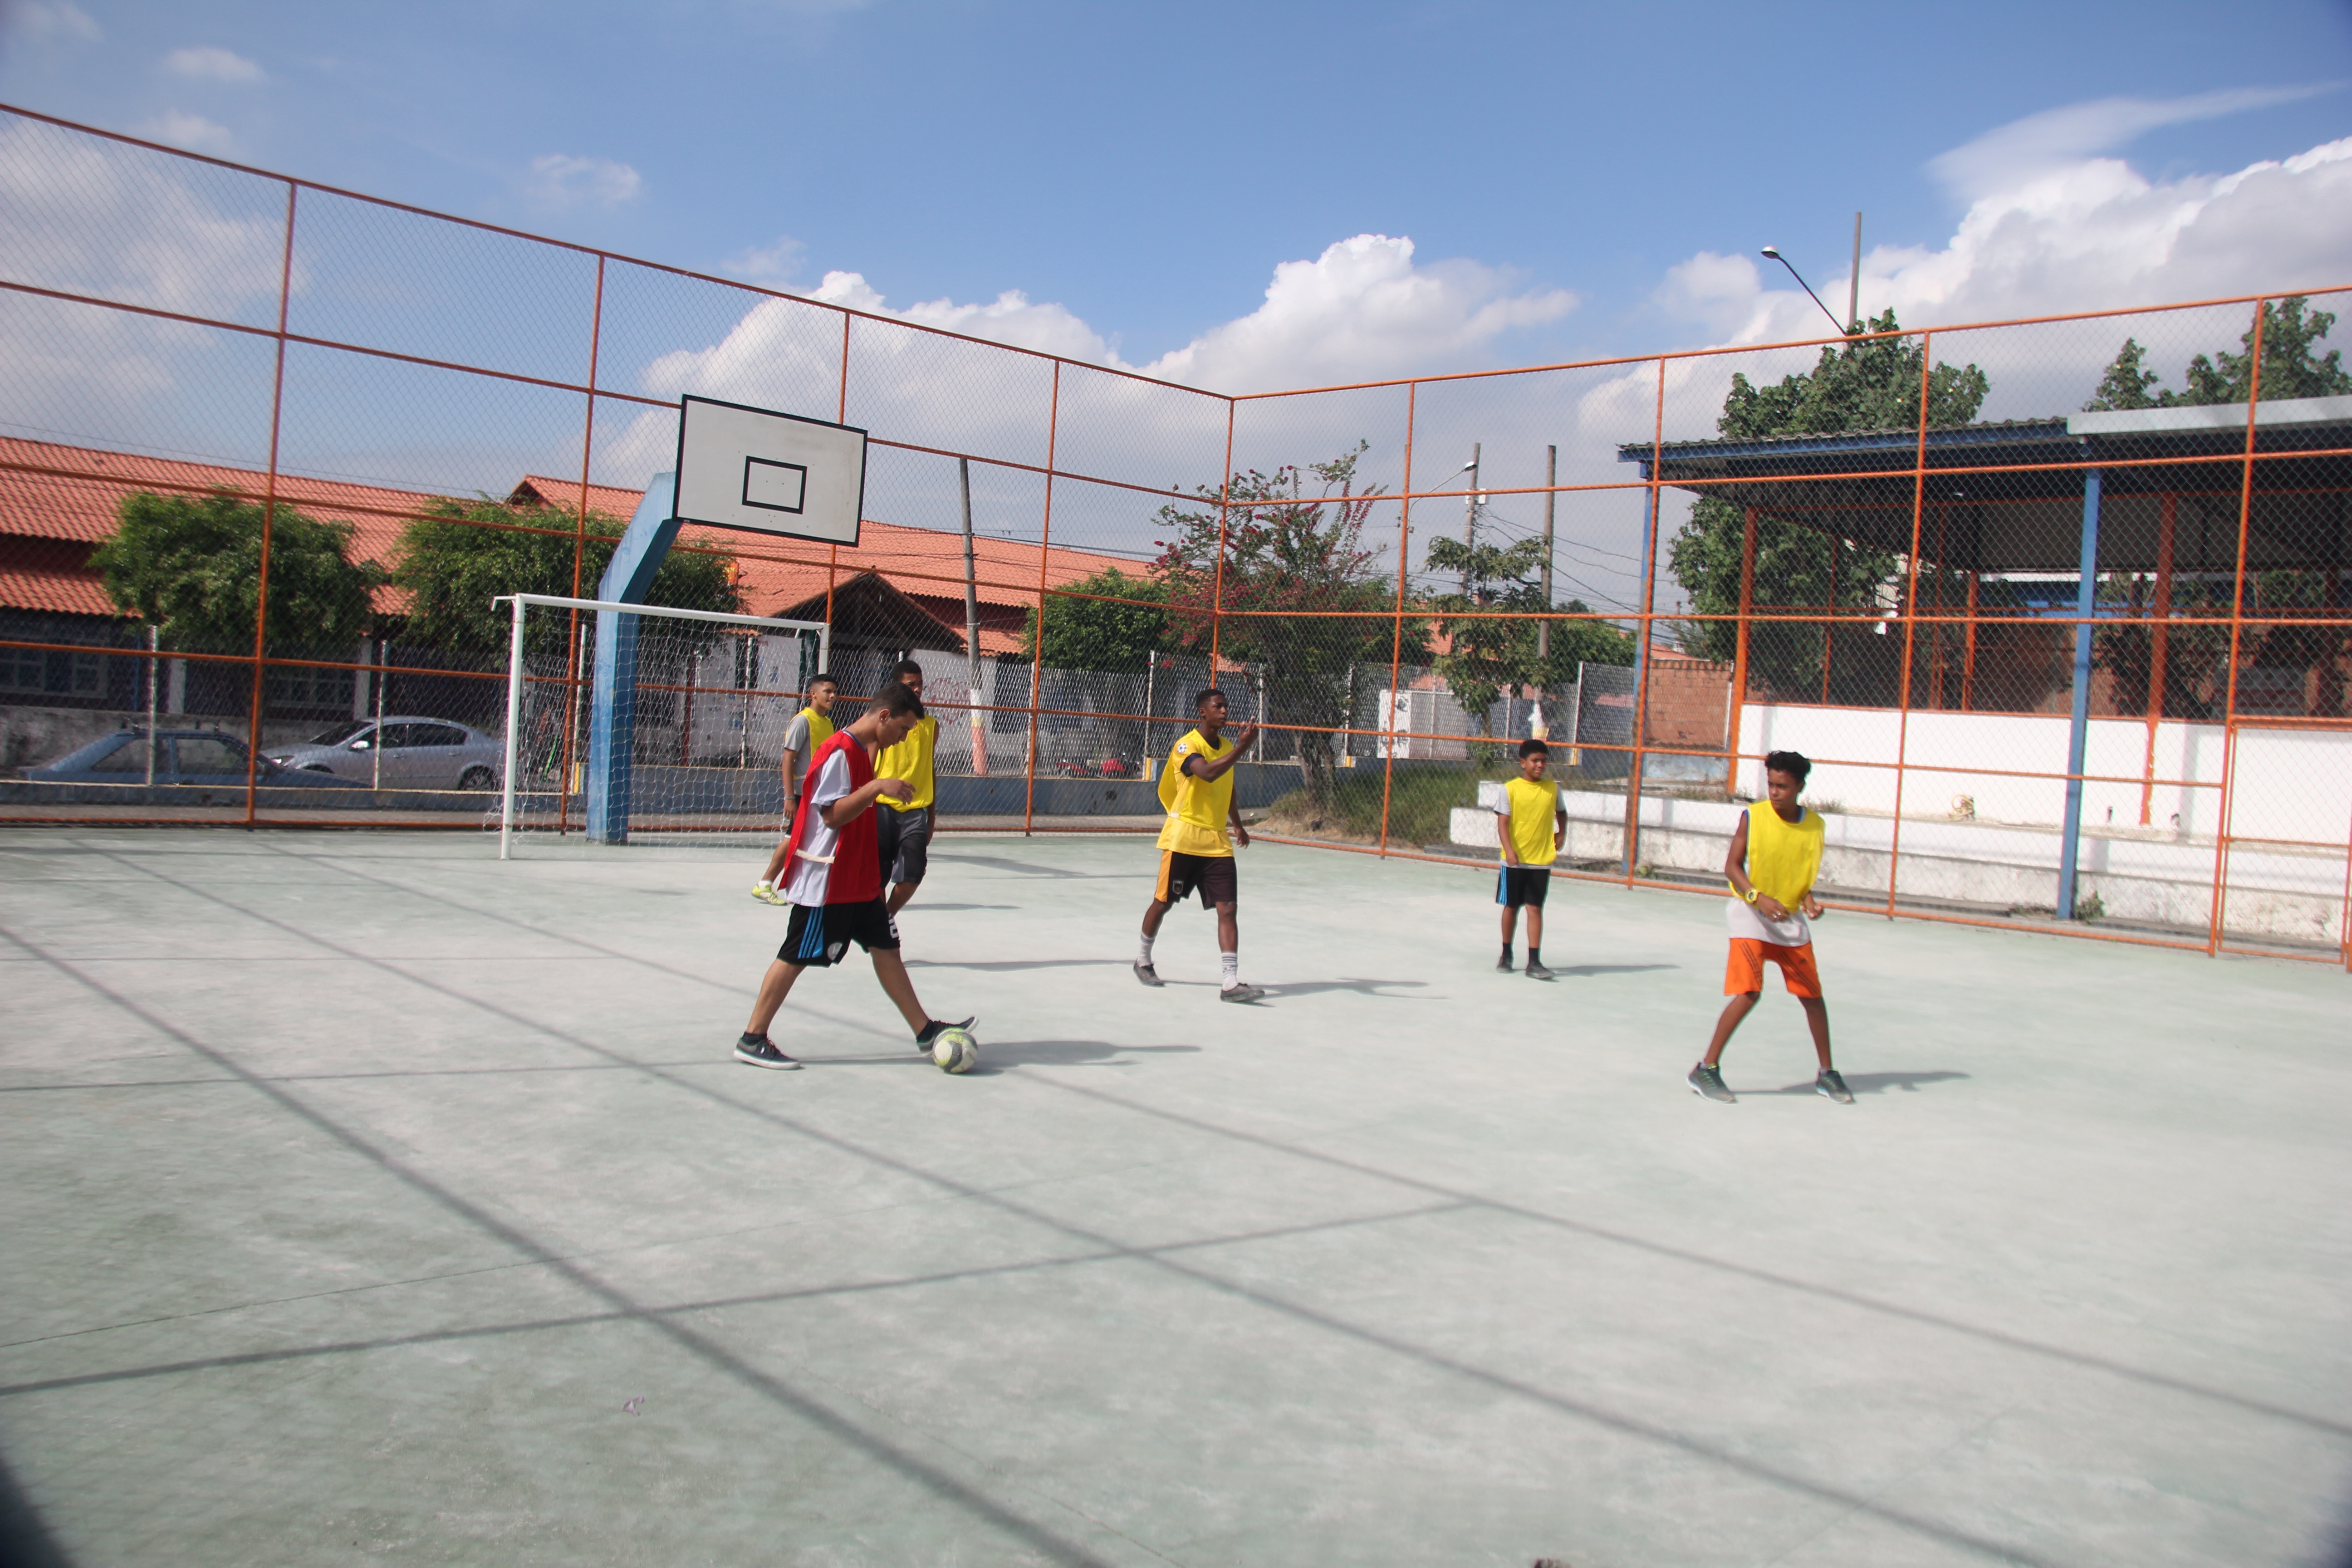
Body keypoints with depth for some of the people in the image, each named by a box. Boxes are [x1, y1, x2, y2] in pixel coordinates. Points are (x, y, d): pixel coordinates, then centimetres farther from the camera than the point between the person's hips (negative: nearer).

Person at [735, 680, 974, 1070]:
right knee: (796, 957, -2)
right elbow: (832, 814, -24)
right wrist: (876, 787, -30)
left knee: (886, 948, 10)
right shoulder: (839, 752, -18)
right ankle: (752, 1040, 8)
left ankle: (925, 1030, 15)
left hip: (858, 880, 10)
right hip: (826, 881, -10)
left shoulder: (864, 751, 13)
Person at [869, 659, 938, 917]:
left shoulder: (931, 726, 11)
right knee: (878, 876, 3)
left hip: (916, 810, 3)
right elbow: (869, 767, -1)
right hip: (883, 807, -3)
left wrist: (932, 812, 17)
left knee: (913, 875, -7)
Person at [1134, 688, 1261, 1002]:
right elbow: (1208, 773, -32)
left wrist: (1237, 823, 26)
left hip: (1217, 841, 5)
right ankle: (1143, 960, 32)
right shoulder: (1187, 745, -11)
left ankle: (1230, 982, -13)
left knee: (1227, 908, -8)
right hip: (1184, 838, -5)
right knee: (1162, 902, 8)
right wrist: (1241, 748, -35)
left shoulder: (1227, 747, 12)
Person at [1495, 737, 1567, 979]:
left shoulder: (1553, 789, 4)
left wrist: (1562, 834, 7)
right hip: (1514, 861, -1)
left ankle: (1534, 962, -3)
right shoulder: (1510, 789, -6)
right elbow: (1503, 822, -11)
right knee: (1511, 907, 9)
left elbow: (1561, 812, 23)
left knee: (1535, 909, -1)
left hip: (1541, 861, 2)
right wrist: (1510, 851, -23)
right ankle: (1506, 955, 26)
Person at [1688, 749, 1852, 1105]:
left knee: (1813, 995, 9)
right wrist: (1758, 897, -24)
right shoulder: (1753, 816, -10)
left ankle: (1826, 1074, 25)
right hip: (1750, 916, -5)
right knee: (1748, 993, -17)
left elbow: (1807, 871, 12)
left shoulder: (1814, 824, 0)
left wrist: (1809, 899, -8)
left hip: (1791, 919, 5)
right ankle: (1706, 1069, -8)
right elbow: (1732, 866, -9)